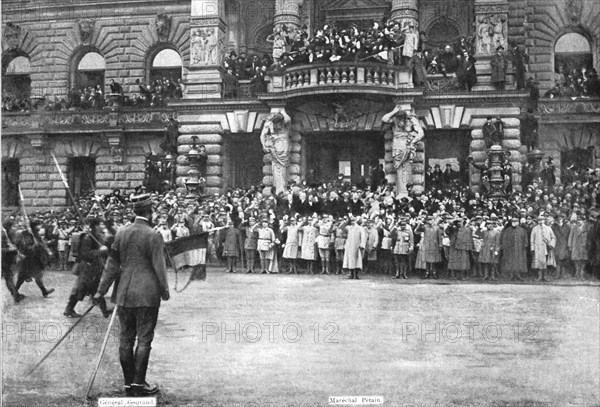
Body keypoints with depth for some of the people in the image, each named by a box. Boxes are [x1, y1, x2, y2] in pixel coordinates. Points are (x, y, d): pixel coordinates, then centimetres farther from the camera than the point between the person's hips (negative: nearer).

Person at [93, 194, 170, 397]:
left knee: (125, 340, 11)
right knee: (144, 339, 3)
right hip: (147, 295, -5)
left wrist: (101, 290, 10)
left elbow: (111, 264, 6)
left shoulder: (121, 233, 4)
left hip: (124, 294, 5)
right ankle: (138, 382, 5)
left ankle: (128, 382, 18)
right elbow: (159, 267, -10)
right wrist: (165, 290, 3)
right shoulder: (153, 236, -10)